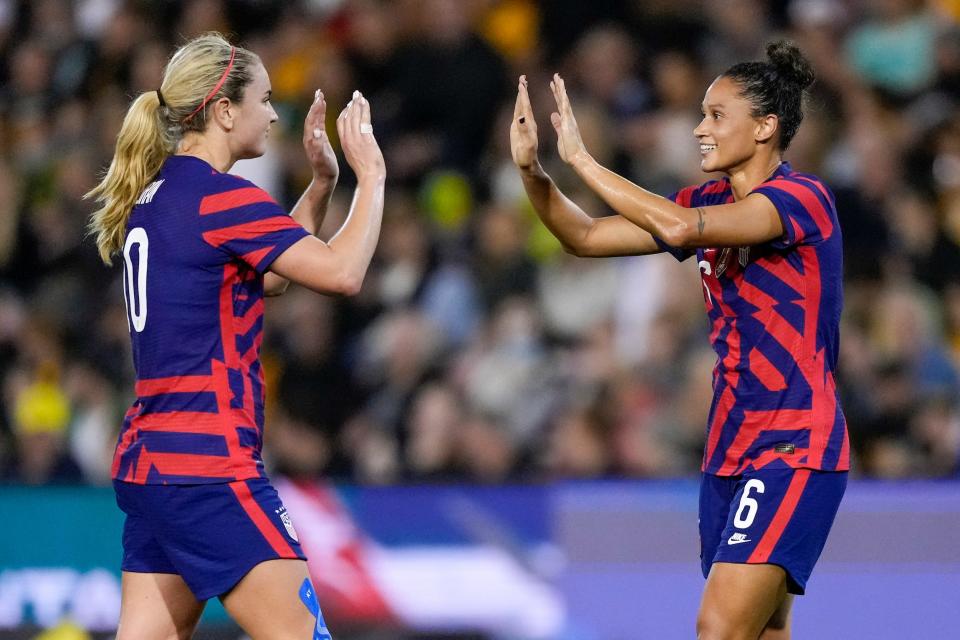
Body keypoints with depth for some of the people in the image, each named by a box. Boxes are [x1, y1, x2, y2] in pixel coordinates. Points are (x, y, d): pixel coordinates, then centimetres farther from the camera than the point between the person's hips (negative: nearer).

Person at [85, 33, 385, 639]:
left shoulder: (156, 196, 16)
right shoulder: (223, 197, -12)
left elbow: (267, 274, 27)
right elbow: (341, 272, -15)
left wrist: (322, 182, 21)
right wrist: (372, 175, -2)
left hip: (148, 456, 9)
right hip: (208, 463, -9)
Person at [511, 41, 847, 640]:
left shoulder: (803, 198, -13)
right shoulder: (709, 204, 12)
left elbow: (679, 228, -28)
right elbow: (587, 236, 12)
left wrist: (580, 157, -22)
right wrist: (531, 169, -5)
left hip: (795, 451, -8)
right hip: (730, 450, 8)